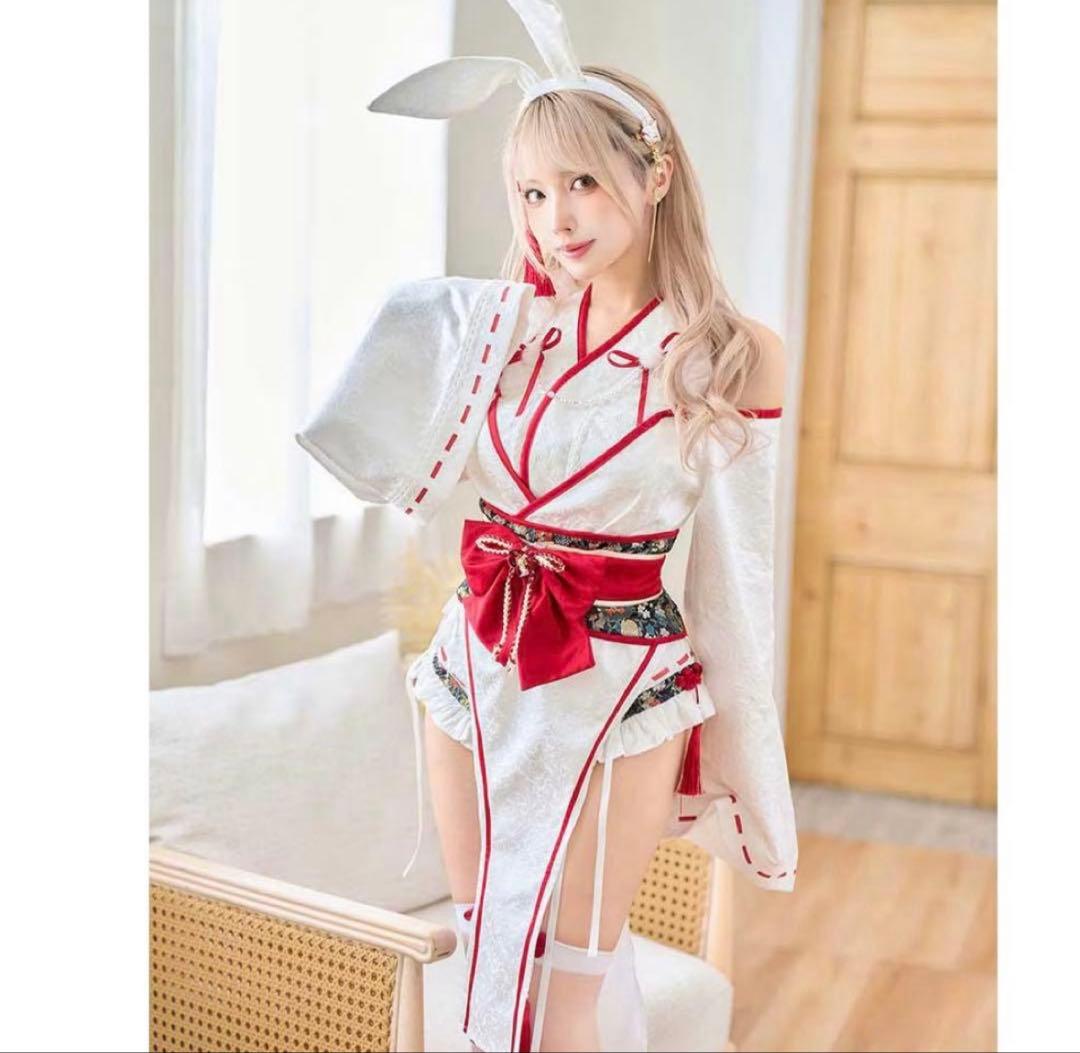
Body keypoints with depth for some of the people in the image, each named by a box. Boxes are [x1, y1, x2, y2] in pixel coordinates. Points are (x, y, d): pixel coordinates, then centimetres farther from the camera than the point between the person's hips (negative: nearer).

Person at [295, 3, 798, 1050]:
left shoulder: (733, 356, -10)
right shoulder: (492, 320, -1)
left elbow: (735, 569, -5)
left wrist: (740, 764, 0)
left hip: (623, 689, -4)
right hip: (476, 666, 4)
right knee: (488, 952, 18)